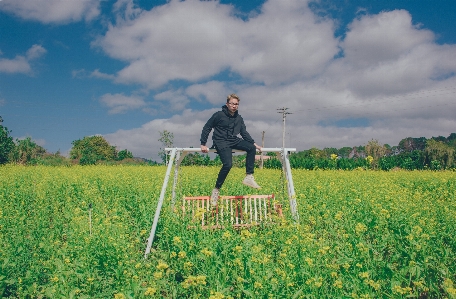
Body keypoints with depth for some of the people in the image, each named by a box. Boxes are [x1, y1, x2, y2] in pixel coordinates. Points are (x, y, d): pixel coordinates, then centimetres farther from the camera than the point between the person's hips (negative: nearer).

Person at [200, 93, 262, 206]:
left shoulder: (239, 118, 11)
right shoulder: (219, 115, -5)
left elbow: (244, 132, 18)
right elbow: (206, 128, -1)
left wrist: (253, 143, 6)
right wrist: (203, 144, -7)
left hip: (234, 141, 6)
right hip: (221, 142, -6)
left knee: (252, 148, -18)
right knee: (228, 164, -27)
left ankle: (249, 177, -14)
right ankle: (216, 190, -14)